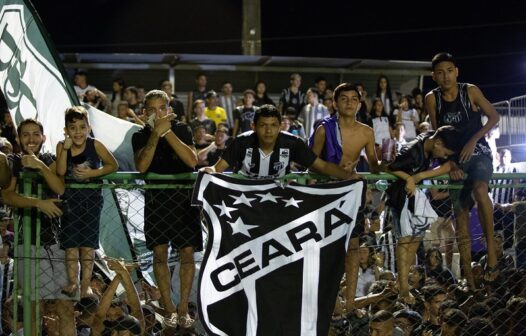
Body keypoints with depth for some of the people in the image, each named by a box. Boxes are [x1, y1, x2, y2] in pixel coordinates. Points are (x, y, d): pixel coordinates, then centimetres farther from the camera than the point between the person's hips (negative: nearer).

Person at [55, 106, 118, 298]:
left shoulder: (95, 145, -11)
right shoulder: (61, 146, -7)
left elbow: (113, 165, -5)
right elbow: (60, 172, -18)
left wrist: (93, 173, -18)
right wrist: (66, 148, -25)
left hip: (91, 198, -1)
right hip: (70, 199, 1)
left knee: (88, 243, -1)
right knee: (70, 242, 0)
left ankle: (86, 284, 4)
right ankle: (72, 283, 7)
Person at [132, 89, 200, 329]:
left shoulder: (182, 130, 5)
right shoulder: (141, 136, 4)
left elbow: (192, 160, -11)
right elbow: (141, 166, -14)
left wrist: (168, 131, -16)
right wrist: (156, 133, -20)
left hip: (183, 197, 0)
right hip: (156, 199, 0)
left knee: (187, 254, -3)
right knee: (160, 254, -3)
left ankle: (183, 308, 3)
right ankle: (168, 308, 4)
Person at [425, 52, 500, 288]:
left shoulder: (470, 91, -9)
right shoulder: (432, 99, -4)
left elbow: (494, 117, -3)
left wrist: (473, 141, -13)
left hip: (478, 153, -3)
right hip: (454, 159, 3)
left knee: (479, 189, -36)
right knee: (460, 215, 2)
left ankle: (491, 246, -25)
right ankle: (468, 276, 7)